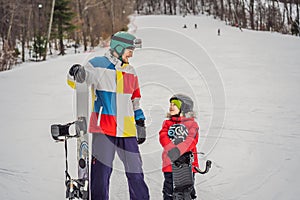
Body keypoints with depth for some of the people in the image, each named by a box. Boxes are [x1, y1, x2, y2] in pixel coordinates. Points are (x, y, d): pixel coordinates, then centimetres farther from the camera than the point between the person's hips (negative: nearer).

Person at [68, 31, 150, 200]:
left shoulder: (131, 72, 16)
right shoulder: (98, 65, -3)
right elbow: (79, 79, -8)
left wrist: (141, 124, 20)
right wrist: (77, 73, -32)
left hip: (127, 130, 5)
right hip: (103, 129, -5)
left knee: (135, 171, 6)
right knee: (101, 172, -2)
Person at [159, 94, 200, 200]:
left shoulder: (192, 124, 6)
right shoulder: (167, 123, 14)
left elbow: (192, 140, -11)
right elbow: (163, 137, -4)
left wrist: (179, 150, -30)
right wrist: (171, 148, -25)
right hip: (171, 163, 2)